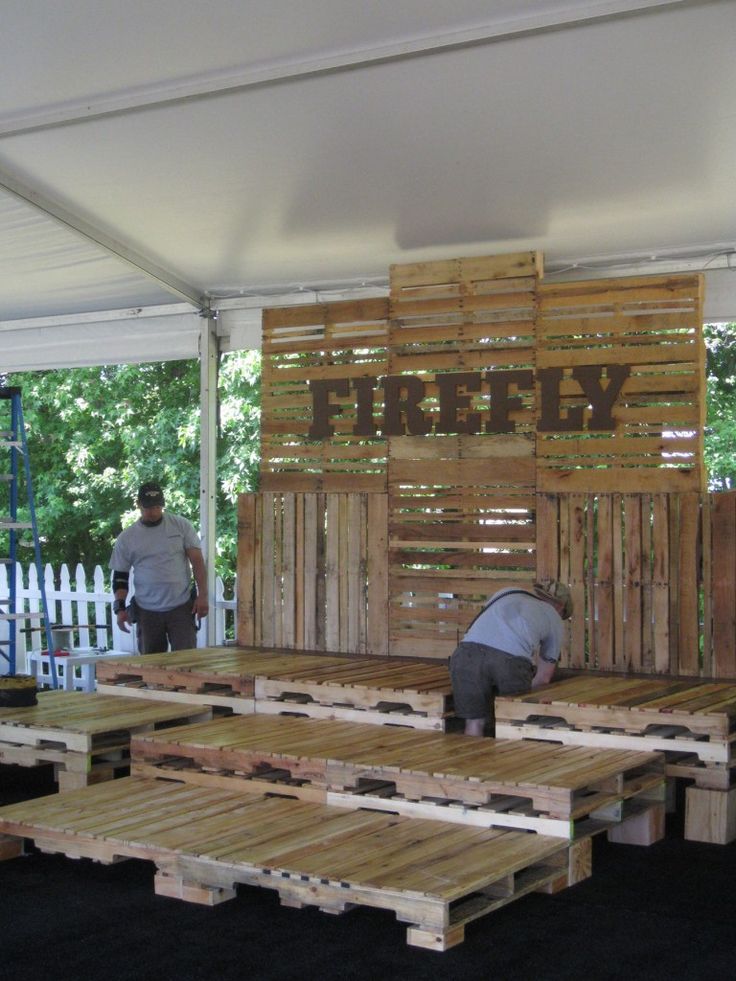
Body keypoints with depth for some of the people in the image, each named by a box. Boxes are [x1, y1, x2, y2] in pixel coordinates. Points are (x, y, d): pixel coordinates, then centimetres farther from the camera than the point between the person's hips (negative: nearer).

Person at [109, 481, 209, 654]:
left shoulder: (181, 526, 1)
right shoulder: (126, 538, 4)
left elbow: (197, 560, 0)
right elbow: (120, 576, 8)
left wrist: (203, 595, -9)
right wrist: (120, 608, -5)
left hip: (181, 608, -2)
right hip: (147, 613, 2)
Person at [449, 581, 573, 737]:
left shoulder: (506, 594, 38)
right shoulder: (554, 619, 30)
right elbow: (544, 677, 34)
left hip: (468, 652, 2)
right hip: (511, 658, -2)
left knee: (474, 723, 12)